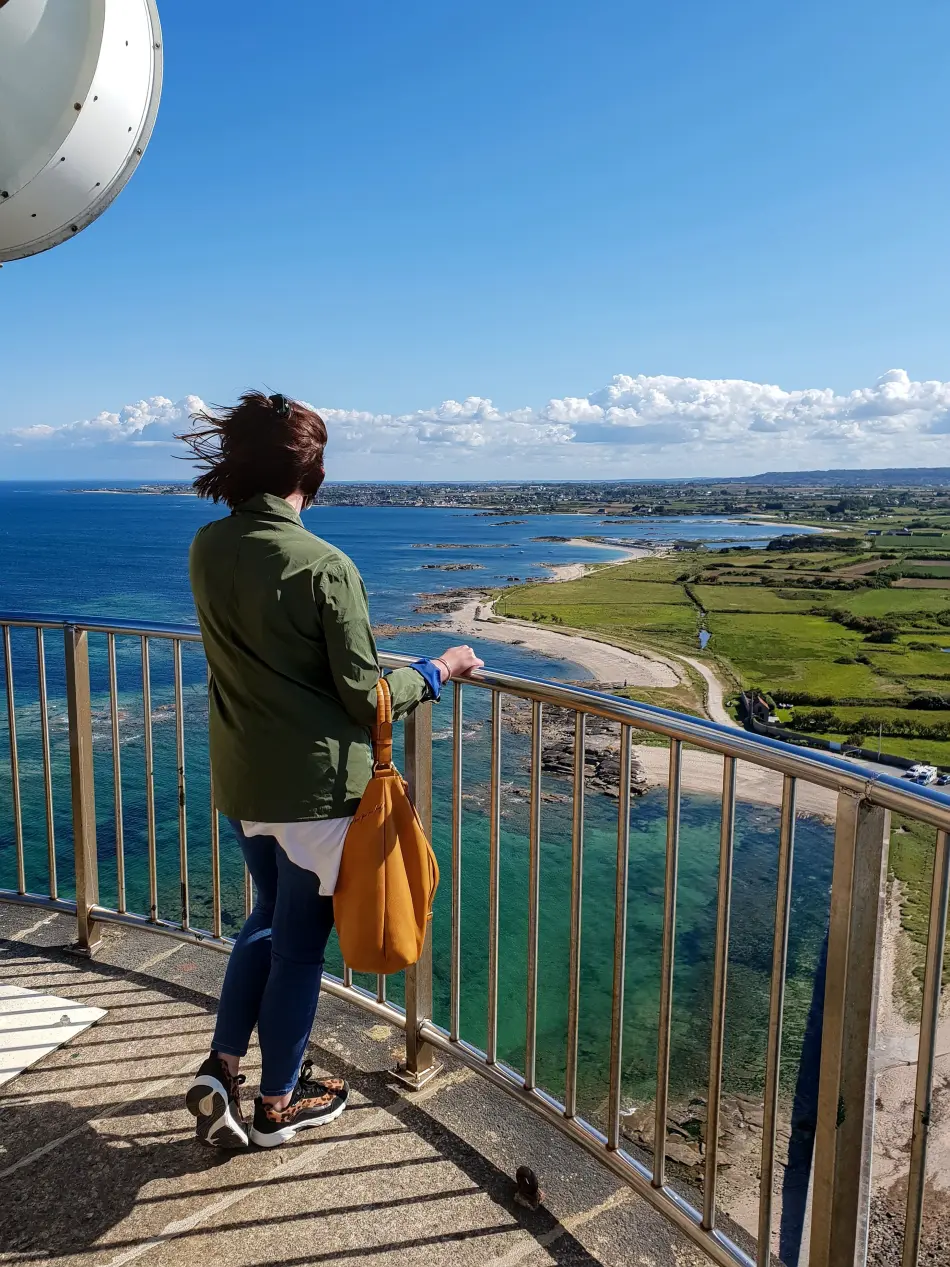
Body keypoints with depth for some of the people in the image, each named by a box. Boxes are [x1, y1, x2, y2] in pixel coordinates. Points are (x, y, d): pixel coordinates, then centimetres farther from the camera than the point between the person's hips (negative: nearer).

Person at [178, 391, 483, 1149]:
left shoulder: (207, 550, -1)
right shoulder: (324, 566, -20)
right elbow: (365, 696, -16)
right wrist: (438, 672, 0)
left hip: (241, 779, 6)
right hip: (316, 783, -6)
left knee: (271, 915, 26)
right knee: (301, 941, 12)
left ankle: (222, 1070, 24)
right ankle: (279, 1104, 30)